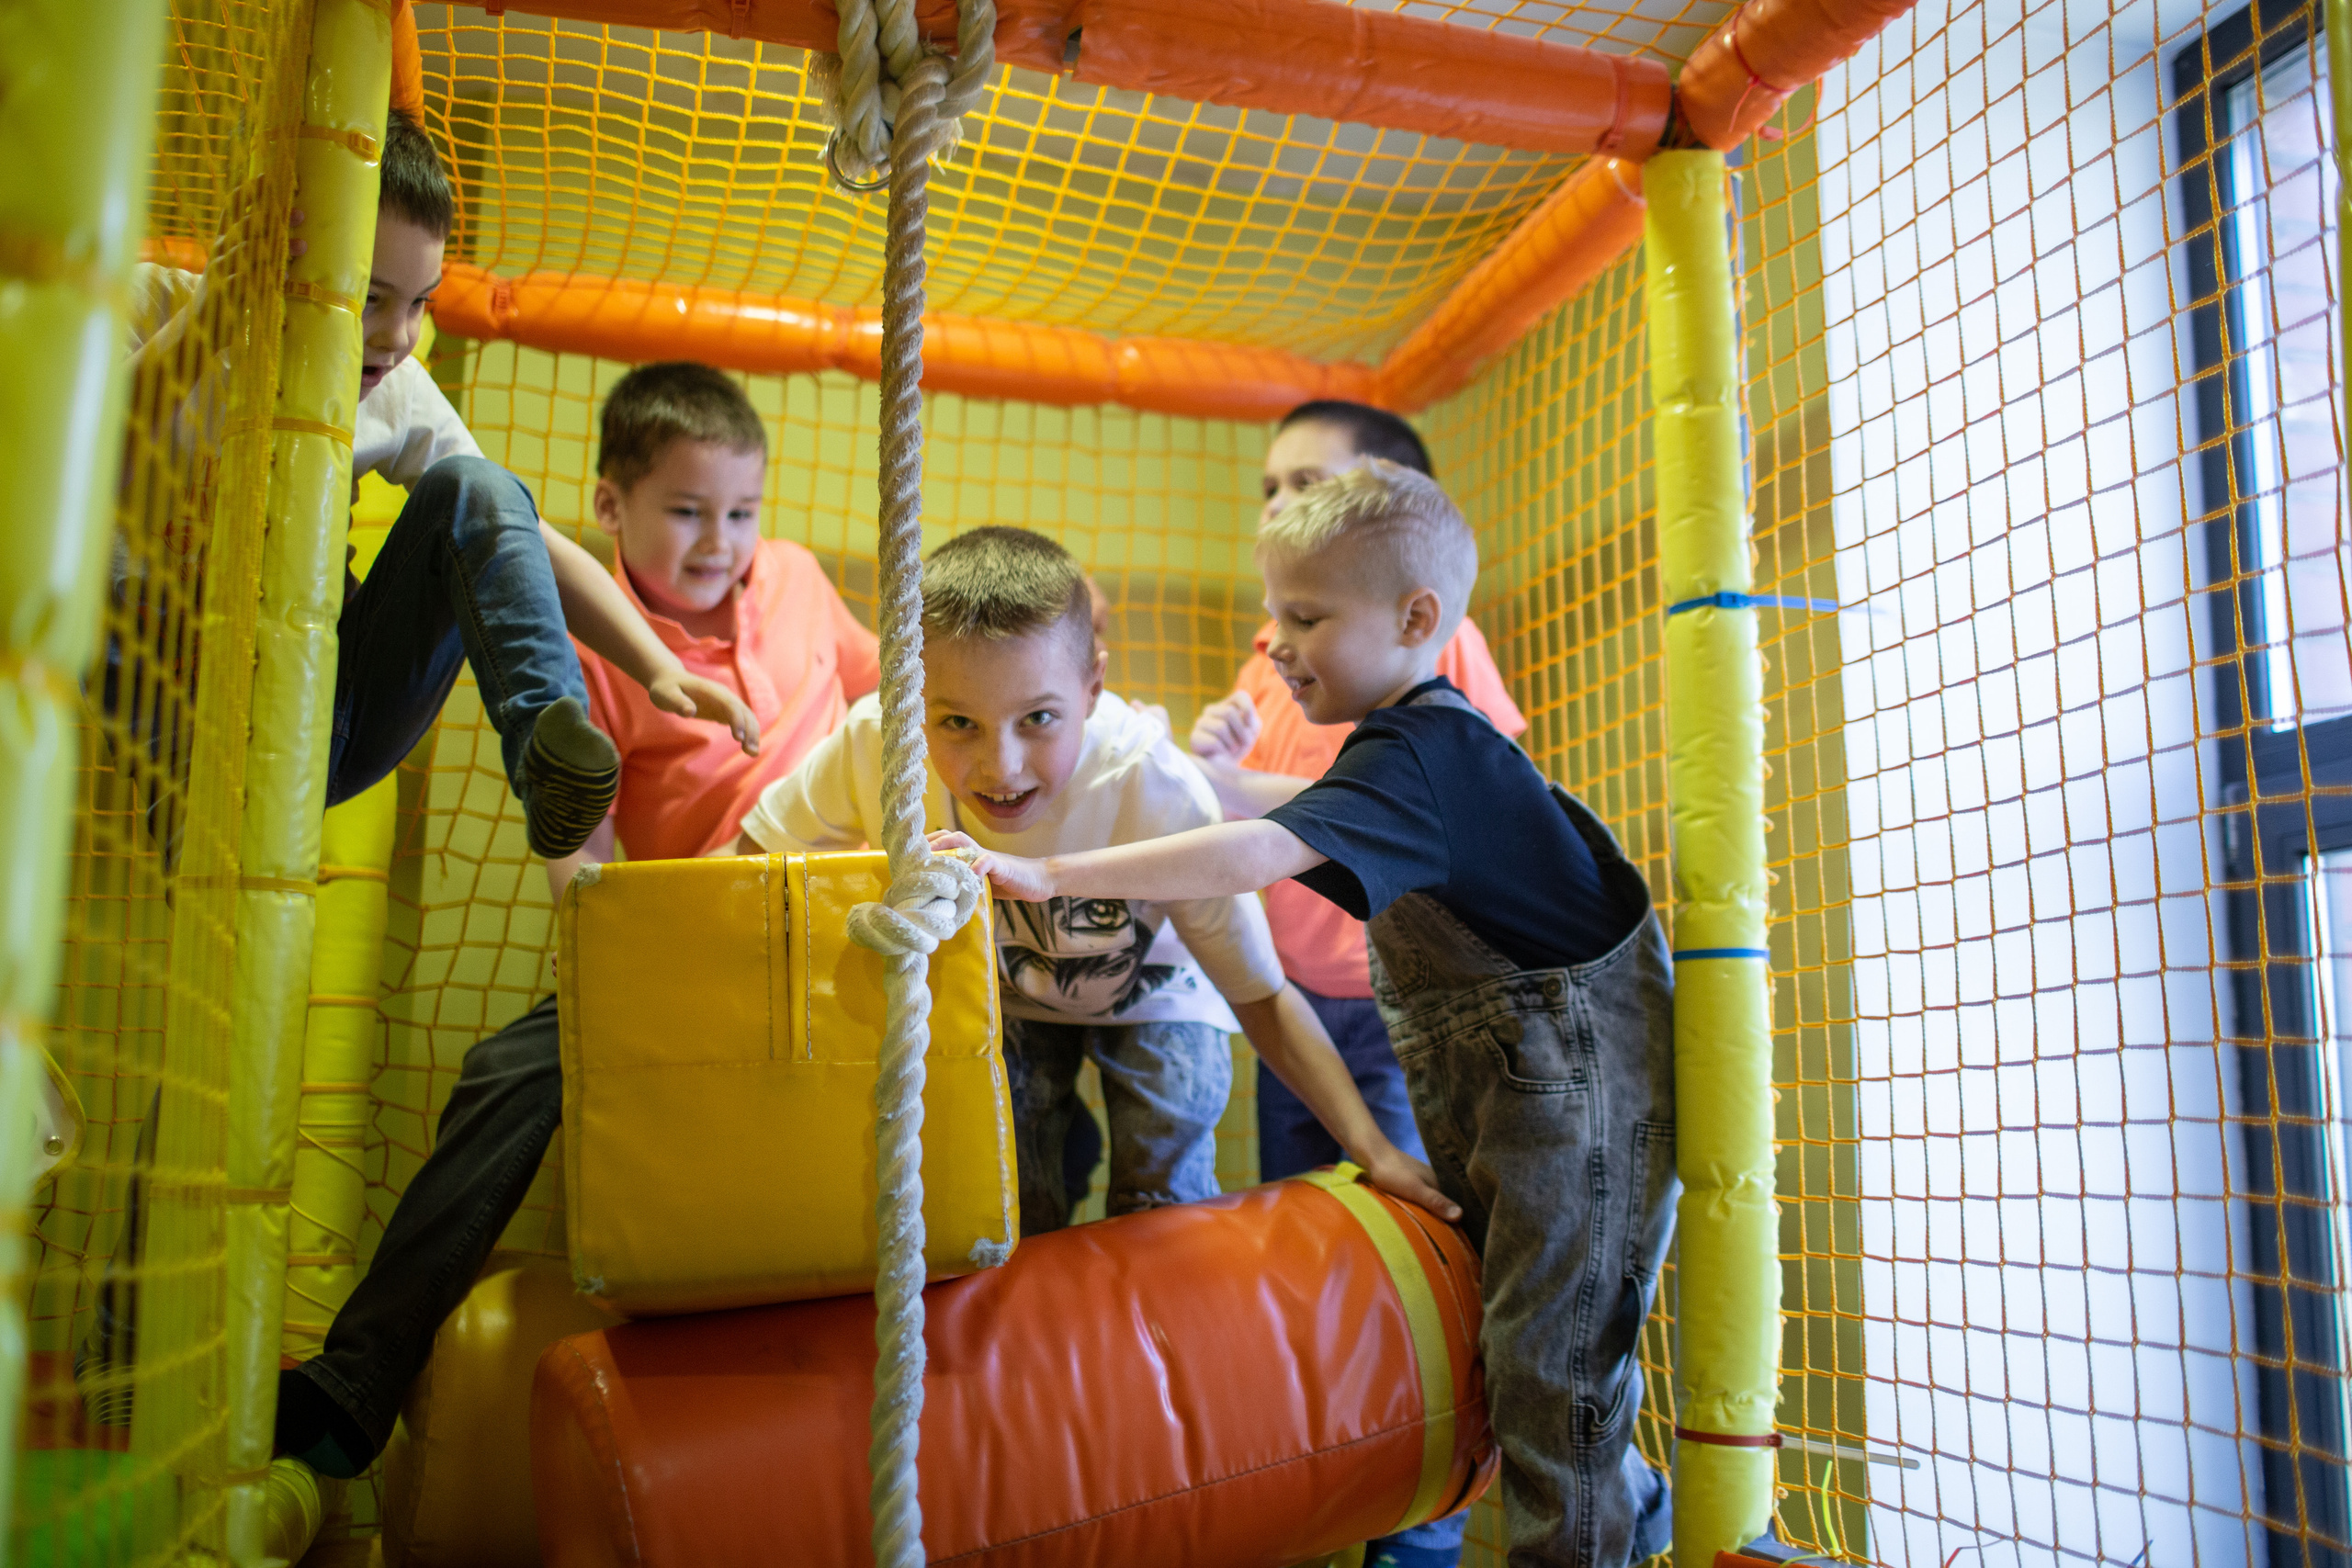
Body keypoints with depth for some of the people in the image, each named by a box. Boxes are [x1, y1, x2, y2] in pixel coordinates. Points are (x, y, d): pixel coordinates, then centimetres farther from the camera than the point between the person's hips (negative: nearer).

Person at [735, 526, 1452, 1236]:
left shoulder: (1156, 792, -38)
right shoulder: (873, 744, -35)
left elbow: (1260, 995, -28)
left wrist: (1372, 1149, -36)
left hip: (1148, 993, -1)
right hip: (1003, 993, 2)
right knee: (1014, 1226, -4)